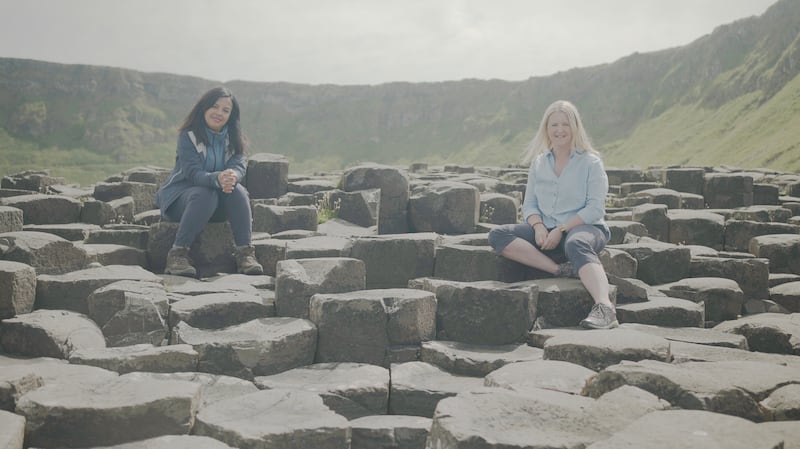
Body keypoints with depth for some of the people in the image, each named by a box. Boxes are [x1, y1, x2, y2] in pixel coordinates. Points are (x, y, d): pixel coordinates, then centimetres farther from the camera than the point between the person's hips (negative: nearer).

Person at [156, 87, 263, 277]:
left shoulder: (233, 138, 4)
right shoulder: (188, 136, -11)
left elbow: (239, 165, -11)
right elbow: (192, 172, -22)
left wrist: (232, 176, -38)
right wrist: (217, 178, -44)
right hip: (182, 194, -4)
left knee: (238, 191, -28)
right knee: (205, 195, -37)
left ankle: (245, 252, -30)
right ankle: (178, 253, -34)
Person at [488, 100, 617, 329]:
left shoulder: (591, 162, 2)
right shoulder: (539, 164, 15)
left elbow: (595, 209, -7)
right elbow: (529, 204, 12)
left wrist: (561, 230, -18)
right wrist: (538, 227, -11)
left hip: (584, 227, -5)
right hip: (546, 232, 5)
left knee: (576, 244, -42)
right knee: (498, 235, -19)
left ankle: (604, 307, -61)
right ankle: (559, 269, -29)